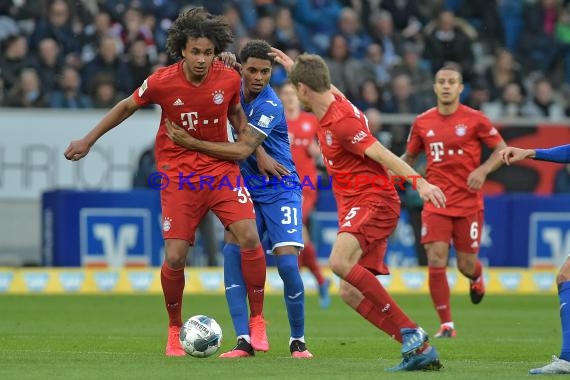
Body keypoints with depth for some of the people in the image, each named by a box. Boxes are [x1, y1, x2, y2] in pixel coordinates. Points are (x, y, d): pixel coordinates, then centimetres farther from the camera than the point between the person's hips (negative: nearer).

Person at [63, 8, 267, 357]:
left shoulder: (229, 79, -9)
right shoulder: (162, 82, -13)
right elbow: (127, 106, 7)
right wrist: (88, 141, 13)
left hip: (221, 168, 1)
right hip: (179, 174, -1)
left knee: (250, 237, -18)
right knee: (175, 257, -9)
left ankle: (257, 322, -3)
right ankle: (175, 331, 16)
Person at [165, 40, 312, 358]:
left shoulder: (270, 106, -19)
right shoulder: (235, 89, 1)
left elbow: (242, 150, -24)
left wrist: (192, 143, -24)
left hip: (280, 191, -6)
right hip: (248, 191, 6)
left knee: (287, 263, -16)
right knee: (233, 252, -15)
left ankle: (298, 341, 2)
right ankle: (244, 341, -17)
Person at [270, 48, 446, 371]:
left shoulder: (341, 121, -16)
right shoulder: (333, 101, 12)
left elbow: (383, 155, -25)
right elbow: (325, 87, 38)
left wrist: (420, 182, -35)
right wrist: (292, 65, 45)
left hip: (373, 202, -10)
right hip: (355, 206, 10)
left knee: (340, 262, -33)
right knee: (351, 292, 1)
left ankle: (410, 332, -28)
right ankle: (420, 349, -1)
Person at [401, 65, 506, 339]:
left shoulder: (474, 119, -5)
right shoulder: (423, 122, 3)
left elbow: (502, 149, 1)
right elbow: (409, 157, 17)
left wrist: (483, 170, -16)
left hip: (468, 201, -1)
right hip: (436, 203, 1)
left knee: (466, 265, 4)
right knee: (436, 260, -13)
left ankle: (476, 278, 44)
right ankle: (446, 325, -6)